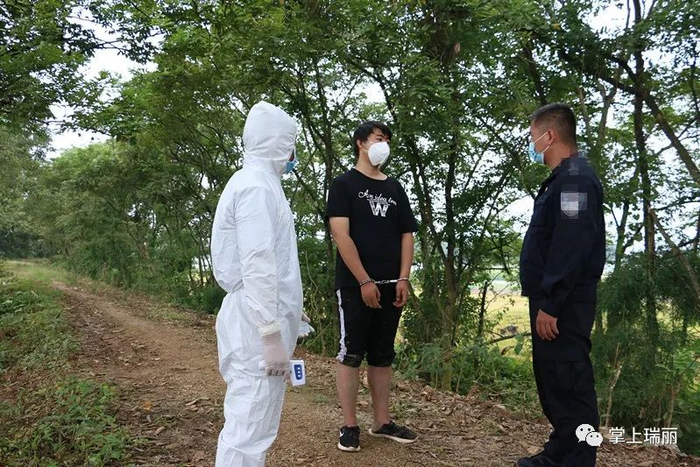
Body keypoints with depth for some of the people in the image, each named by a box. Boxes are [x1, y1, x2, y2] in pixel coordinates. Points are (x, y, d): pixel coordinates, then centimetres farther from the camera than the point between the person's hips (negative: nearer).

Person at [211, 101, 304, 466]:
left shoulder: (256, 181, 17)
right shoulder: (257, 185, -14)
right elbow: (258, 266, -22)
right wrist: (272, 334, -22)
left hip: (259, 320, 10)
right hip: (259, 326, -10)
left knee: (250, 428, 18)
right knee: (247, 435, -3)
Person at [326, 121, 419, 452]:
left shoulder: (394, 188, 15)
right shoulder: (344, 184, -1)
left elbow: (406, 235, 12)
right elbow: (340, 235, -11)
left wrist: (403, 279, 0)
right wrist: (364, 281, -15)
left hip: (390, 286, 5)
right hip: (355, 285, -5)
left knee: (383, 356, 12)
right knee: (351, 355, 1)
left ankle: (382, 421, 23)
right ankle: (349, 425, 12)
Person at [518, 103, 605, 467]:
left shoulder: (575, 178, -15)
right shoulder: (563, 177, 17)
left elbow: (571, 249, -24)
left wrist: (550, 305, -23)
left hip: (562, 306, -11)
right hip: (553, 301, 11)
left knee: (568, 384, -3)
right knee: (552, 380, 17)